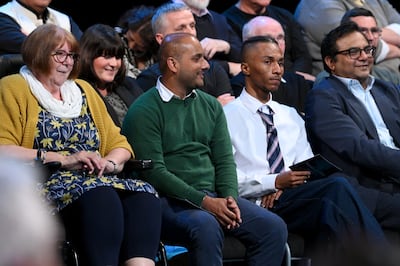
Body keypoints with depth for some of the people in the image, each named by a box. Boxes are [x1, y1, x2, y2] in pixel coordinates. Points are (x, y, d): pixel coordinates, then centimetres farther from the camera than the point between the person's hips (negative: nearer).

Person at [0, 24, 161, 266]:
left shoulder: (83, 90, 25)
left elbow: (119, 145, 24)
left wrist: (108, 162, 0)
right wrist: (63, 159, -14)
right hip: (45, 186, -6)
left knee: (144, 194, -26)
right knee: (100, 197, -36)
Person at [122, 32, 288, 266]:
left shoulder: (211, 106, 18)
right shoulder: (144, 111, -3)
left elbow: (224, 159, 14)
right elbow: (154, 171, -11)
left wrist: (230, 197, -7)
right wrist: (203, 202, -18)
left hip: (212, 196, 7)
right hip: (169, 200, -7)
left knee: (274, 227, -14)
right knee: (206, 225, -38)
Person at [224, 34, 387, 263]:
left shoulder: (291, 116, 25)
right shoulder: (228, 117, 4)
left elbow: (307, 168, 17)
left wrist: (285, 188, -6)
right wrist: (275, 182, -16)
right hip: (258, 206, -5)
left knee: (328, 209, -33)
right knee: (338, 186, -29)